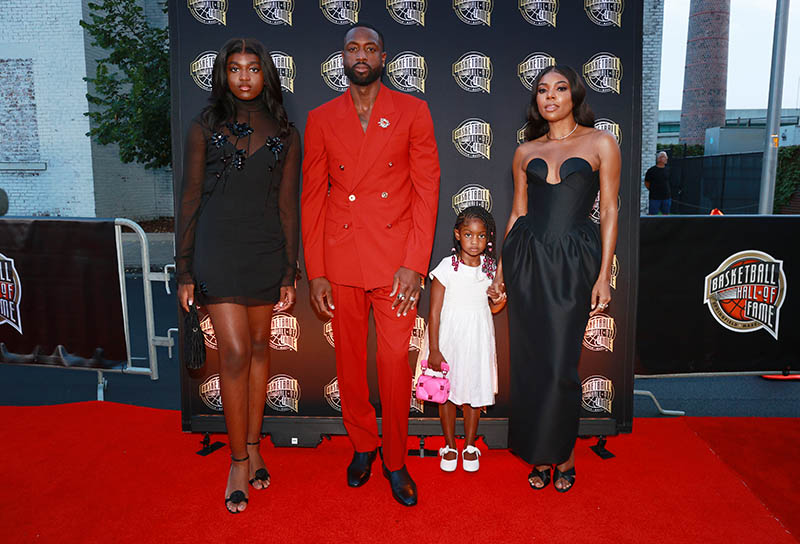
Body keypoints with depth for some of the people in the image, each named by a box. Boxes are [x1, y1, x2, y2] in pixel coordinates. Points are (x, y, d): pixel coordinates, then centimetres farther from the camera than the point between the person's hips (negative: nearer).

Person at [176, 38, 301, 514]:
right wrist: (185, 271, 0)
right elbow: (190, 201, 4)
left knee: (259, 348, 10)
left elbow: (288, 206, 6)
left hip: (266, 250, 2)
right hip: (217, 247, -2)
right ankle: (239, 461, 10)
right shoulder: (206, 127, 4)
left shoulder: (285, 134, 7)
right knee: (235, 353, -6)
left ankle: (253, 446, 26)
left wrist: (289, 273, 2)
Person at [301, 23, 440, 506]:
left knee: (396, 363, 1)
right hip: (341, 262, 2)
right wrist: (315, 272, 0)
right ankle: (363, 446, 34)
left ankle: (395, 461, 22)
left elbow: (427, 190, -1)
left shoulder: (413, 112, 4)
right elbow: (312, 197, 6)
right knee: (350, 361, 11)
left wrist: (415, 264, -10)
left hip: (397, 261, -2)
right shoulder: (321, 119, 8)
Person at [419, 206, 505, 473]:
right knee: (446, 393, 9)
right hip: (449, 339, -2)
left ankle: (470, 446, 30)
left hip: (478, 341, 3)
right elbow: (434, 312, -10)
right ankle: (450, 446, 28)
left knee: (474, 392, 11)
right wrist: (434, 350, -12)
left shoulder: (491, 268, 1)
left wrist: (501, 300, -10)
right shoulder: (446, 268, -11)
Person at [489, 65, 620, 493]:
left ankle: (562, 454, 22)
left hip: (573, 263, -3)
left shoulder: (601, 143, 4)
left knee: (560, 364, -2)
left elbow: (609, 212, 1)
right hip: (526, 259, 3)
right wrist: (501, 269, 10)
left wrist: (604, 275, -5)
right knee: (528, 360, 6)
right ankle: (539, 454, 24)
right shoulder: (526, 151, 12)